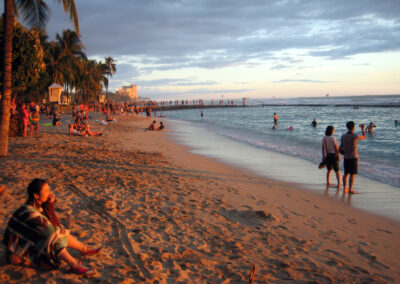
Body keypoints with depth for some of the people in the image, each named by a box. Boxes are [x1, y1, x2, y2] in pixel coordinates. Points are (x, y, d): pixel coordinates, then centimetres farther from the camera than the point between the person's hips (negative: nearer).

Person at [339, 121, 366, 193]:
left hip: (346, 158, 5)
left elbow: (341, 147, 6)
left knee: (346, 173, 14)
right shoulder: (355, 136, -12)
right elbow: (364, 137, 7)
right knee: (352, 174, -1)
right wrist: (362, 129, 22)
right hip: (353, 157, -5)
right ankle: (350, 189, -1)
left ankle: (345, 188, 17)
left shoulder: (343, 136, 1)